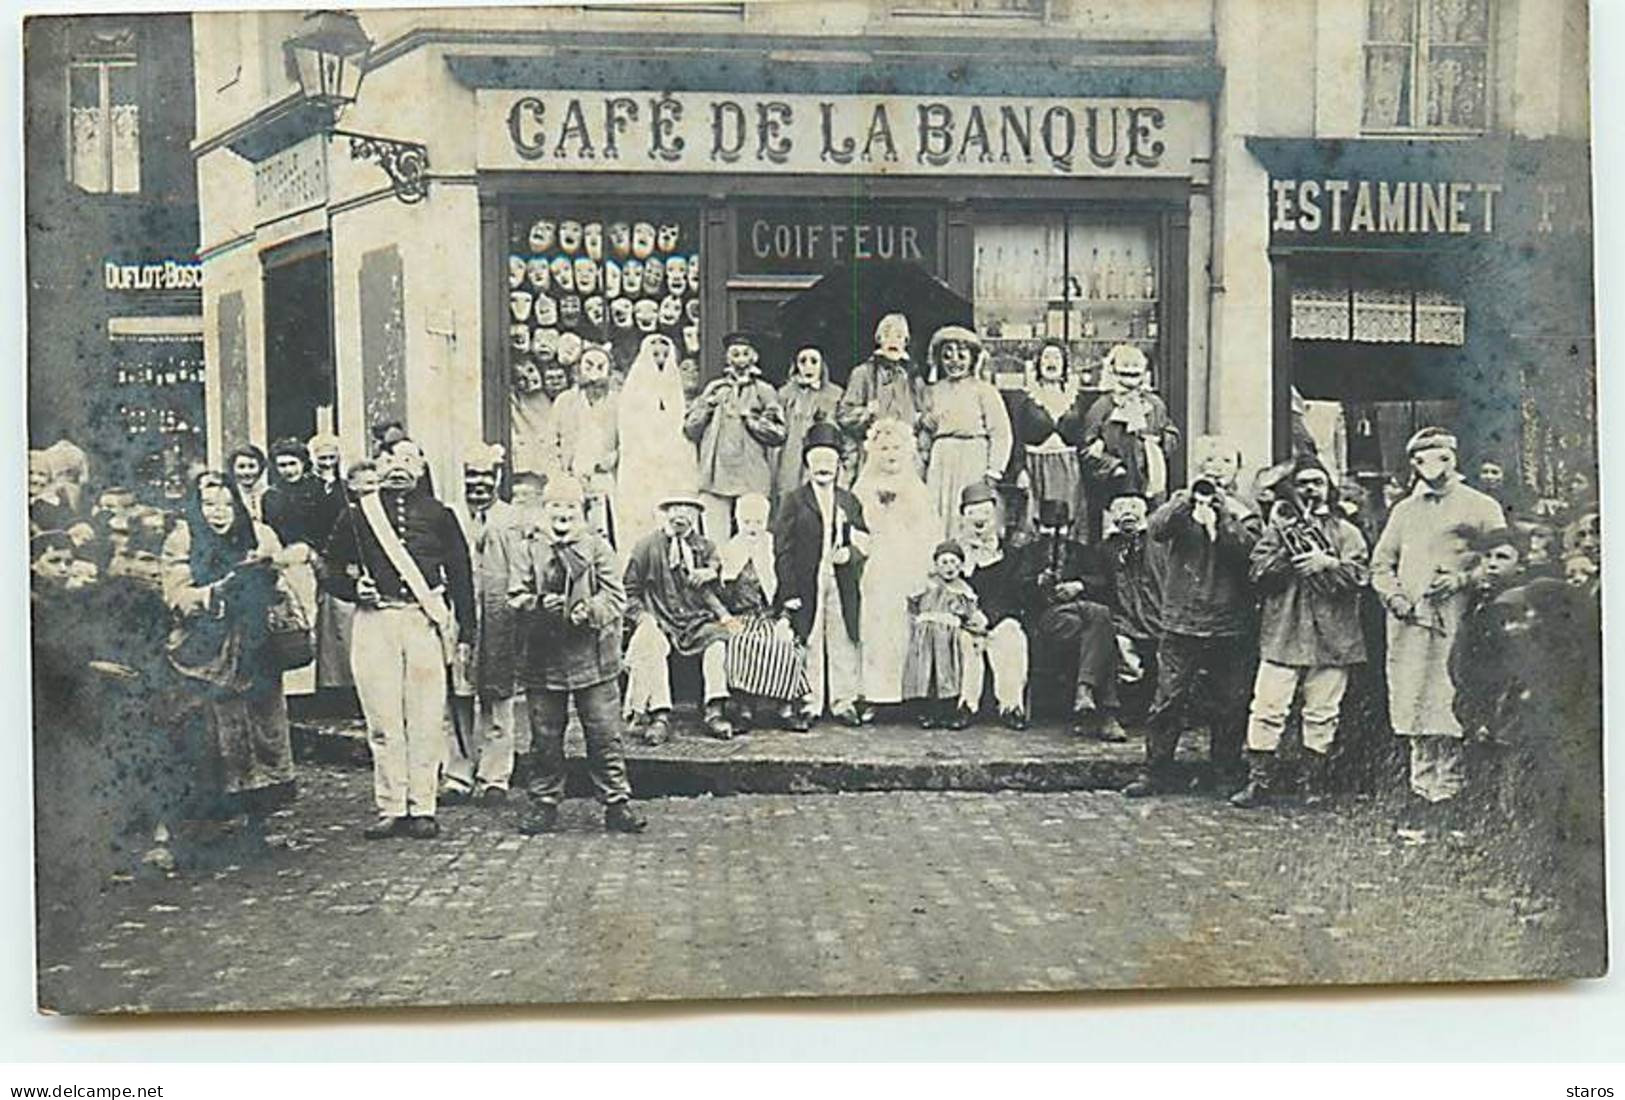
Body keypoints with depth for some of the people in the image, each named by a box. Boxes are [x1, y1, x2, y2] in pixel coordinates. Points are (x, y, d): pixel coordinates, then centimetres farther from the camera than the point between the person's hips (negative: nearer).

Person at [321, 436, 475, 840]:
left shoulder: (438, 514, 11)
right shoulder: (357, 514, 11)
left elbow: (461, 575, 11)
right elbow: (332, 566, 17)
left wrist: (464, 633, 5)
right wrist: (354, 588, -4)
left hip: (426, 621, 0)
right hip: (374, 620, 0)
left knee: (426, 719, -1)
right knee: (383, 720, 1)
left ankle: (423, 808, 6)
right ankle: (390, 808, 8)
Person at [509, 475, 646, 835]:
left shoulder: (598, 546, 4)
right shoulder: (528, 549, 6)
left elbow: (616, 596, -1)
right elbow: (515, 597, 0)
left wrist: (590, 611, -20)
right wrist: (540, 605, -20)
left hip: (592, 655, -1)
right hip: (543, 657, 1)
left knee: (604, 735, 2)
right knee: (546, 738, 8)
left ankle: (617, 803, 11)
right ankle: (544, 805, 20)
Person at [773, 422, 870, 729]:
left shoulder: (849, 502, 15)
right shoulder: (795, 501, 2)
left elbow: (864, 542, 17)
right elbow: (782, 549, -4)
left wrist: (850, 553, -7)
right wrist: (789, 592, -11)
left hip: (842, 586, 3)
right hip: (806, 586, -3)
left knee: (843, 643, 6)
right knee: (809, 645, -1)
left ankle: (844, 701, 14)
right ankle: (810, 704, 7)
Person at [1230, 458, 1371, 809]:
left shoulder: (1346, 532, 12)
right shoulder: (1278, 527, 12)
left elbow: (1360, 574, -2)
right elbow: (1258, 572, 0)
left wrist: (1326, 563, -16)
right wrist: (1288, 551, -13)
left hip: (1331, 635, 0)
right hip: (1282, 632, 0)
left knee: (1322, 713, 4)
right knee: (1267, 708, -5)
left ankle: (1316, 783, 15)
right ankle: (1258, 780, 1)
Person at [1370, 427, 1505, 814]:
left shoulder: (1480, 507, 7)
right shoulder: (1404, 510, 21)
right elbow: (1380, 564, 20)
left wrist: (1460, 580, -12)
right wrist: (1393, 595, 2)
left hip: (1455, 620, -4)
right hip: (1408, 619, 5)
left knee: (1448, 703, -10)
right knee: (1411, 701, 3)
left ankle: (1450, 783, -4)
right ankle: (1423, 780, 12)